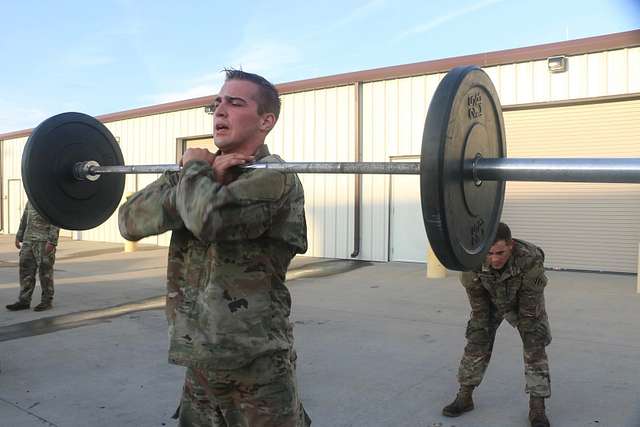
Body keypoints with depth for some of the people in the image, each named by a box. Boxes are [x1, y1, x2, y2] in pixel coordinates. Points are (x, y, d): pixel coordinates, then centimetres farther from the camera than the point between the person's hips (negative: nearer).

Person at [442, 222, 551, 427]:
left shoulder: (531, 260, -41)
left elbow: (528, 310, -29)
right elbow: (478, 305, -19)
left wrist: (527, 336, -21)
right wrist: (481, 332, -13)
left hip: (525, 301, -1)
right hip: (491, 300, 2)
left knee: (535, 348, -10)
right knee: (475, 344, -1)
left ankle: (537, 408, 2)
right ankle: (464, 397, 14)